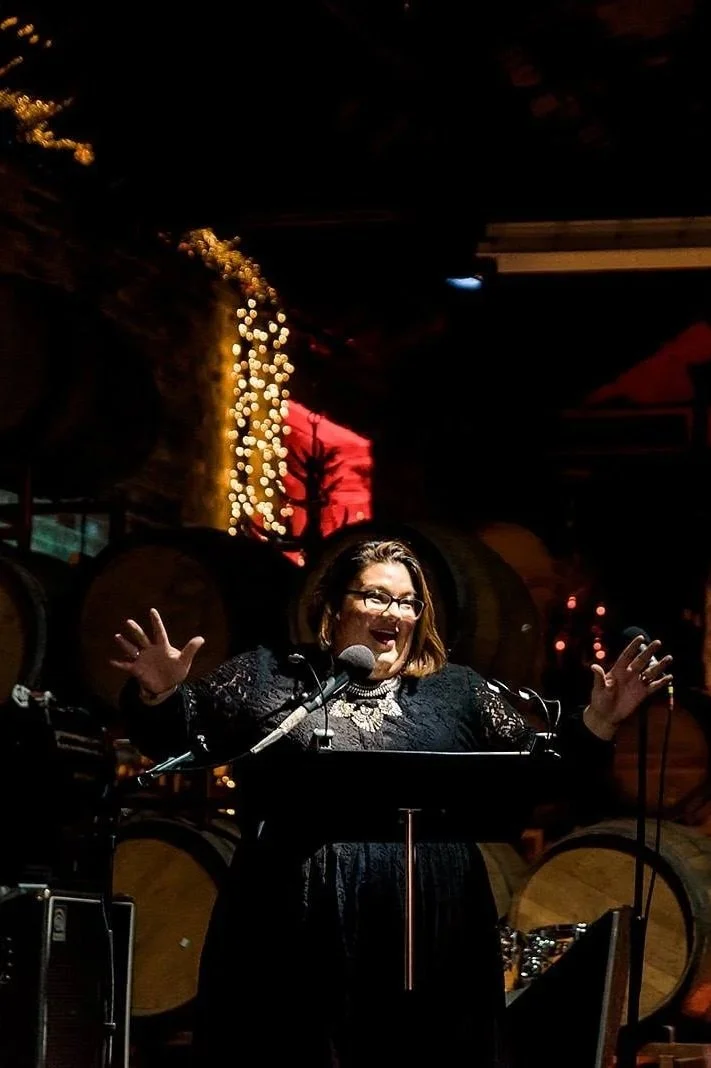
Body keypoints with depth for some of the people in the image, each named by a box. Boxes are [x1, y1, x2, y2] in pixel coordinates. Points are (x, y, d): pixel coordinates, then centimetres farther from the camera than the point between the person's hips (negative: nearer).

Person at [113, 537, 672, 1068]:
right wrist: (158, 693, -11)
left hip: (432, 947, 2)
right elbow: (172, 738, 9)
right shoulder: (267, 677, 11)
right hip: (295, 946, -1)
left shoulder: (458, 692, 15)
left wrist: (598, 722, -1)